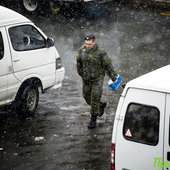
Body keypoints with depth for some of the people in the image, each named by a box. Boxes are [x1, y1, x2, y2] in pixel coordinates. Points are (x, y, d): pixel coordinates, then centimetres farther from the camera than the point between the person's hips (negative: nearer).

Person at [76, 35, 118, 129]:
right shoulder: (82, 50, -8)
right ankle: (101, 105, 41)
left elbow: (108, 66, -10)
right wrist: (81, 73, 21)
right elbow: (79, 62, 11)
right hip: (86, 79, 5)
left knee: (95, 98, -5)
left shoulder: (100, 52, -20)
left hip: (97, 79, -5)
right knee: (87, 97, 13)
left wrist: (114, 77, -3)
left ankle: (93, 120, 7)